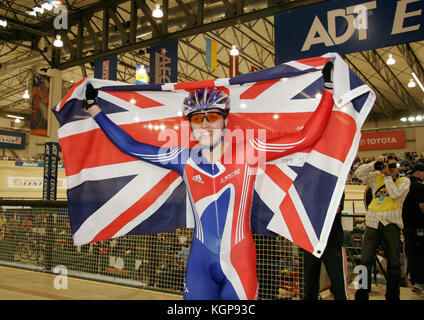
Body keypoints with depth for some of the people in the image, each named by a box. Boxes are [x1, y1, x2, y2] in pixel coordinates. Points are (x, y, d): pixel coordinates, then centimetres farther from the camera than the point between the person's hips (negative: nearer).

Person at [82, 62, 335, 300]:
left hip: (240, 262, -2)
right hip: (200, 264, 2)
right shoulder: (185, 160, -1)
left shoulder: (247, 154, -7)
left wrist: (329, 90, -10)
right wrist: (94, 109, 10)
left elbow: (306, 138, -9)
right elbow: (131, 146, 6)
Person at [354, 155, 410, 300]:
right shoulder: (377, 177, 15)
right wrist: (374, 164, -4)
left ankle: (392, 296, 23)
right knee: (365, 261, 0)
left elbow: (395, 194, -9)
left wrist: (387, 175, -6)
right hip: (373, 223, 1)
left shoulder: (404, 181, 9)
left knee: (394, 264, 7)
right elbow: (359, 173, 3)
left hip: (391, 224, -1)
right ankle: (362, 295, 10)